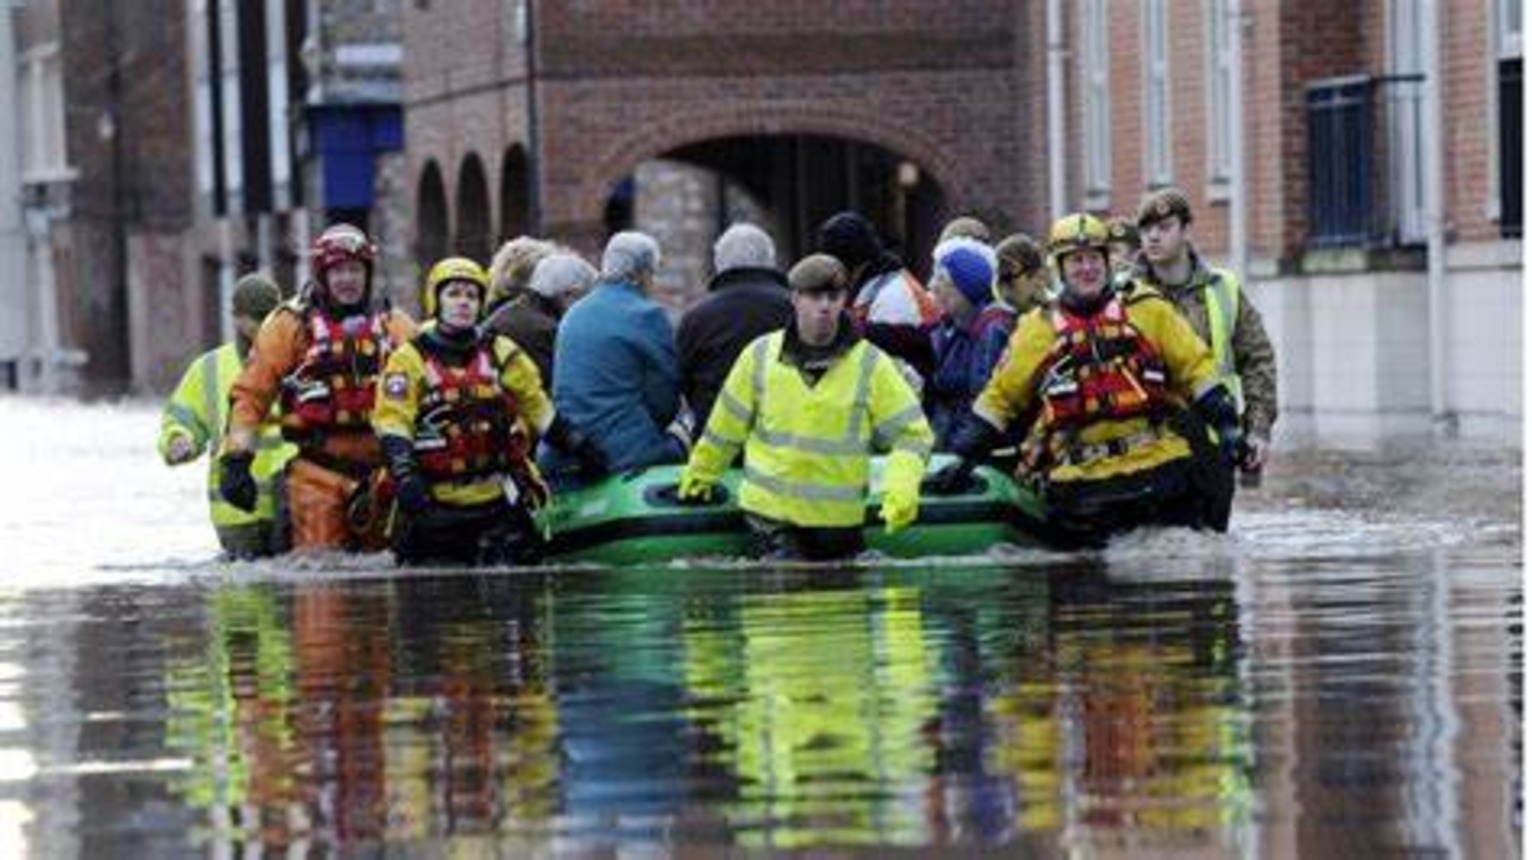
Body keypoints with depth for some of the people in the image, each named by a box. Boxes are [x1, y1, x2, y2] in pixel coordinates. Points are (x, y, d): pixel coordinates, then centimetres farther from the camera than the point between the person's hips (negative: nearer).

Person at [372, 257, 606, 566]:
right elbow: (392, 422, -7)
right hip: (433, 503, -2)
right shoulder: (410, 360, 2)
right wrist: (404, 473, -21)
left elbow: (539, 408, 18)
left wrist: (576, 444, 8)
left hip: (497, 499, 2)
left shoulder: (504, 355, 11)